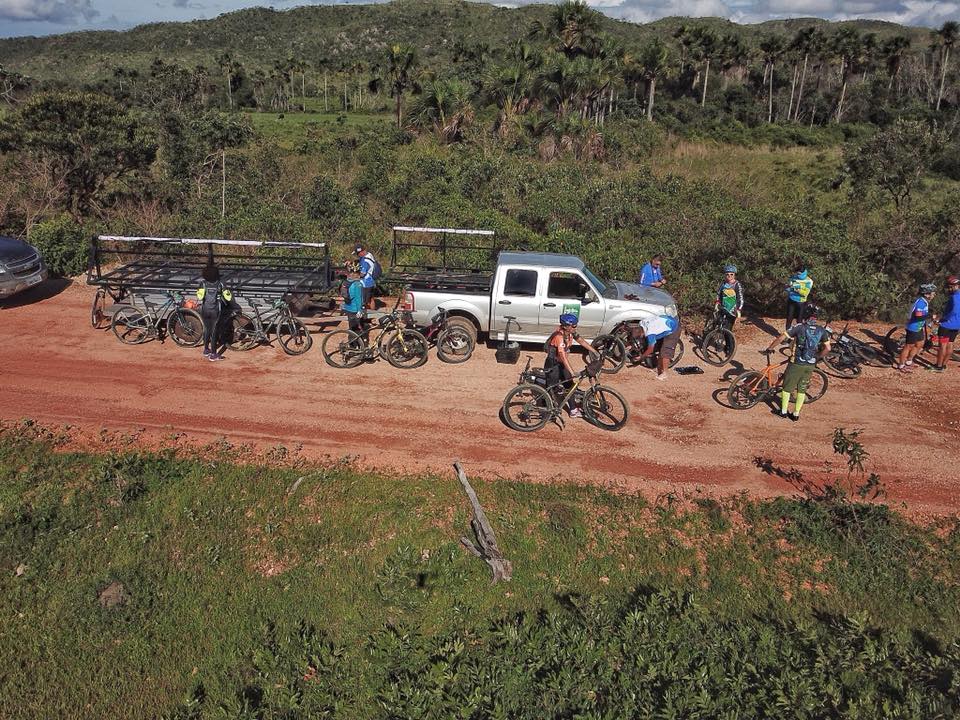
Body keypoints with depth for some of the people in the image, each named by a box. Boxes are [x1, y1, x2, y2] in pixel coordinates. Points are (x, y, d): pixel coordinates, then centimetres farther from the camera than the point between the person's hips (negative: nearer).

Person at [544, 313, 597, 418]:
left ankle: (573, 410, 21)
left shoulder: (571, 333, -7)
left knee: (569, 385, 11)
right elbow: (563, 356, -38)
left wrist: (596, 352, 0)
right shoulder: (559, 336, -32)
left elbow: (582, 341, 4)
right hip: (553, 364, -8)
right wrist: (572, 373, -43)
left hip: (562, 363, 8)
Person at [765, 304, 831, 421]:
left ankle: (783, 411, 21)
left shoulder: (800, 327, -11)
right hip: (810, 365, 3)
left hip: (796, 364, -3)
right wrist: (817, 357, 13)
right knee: (802, 389, 17)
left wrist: (769, 349, -2)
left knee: (787, 387, 14)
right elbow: (827, 348, -3)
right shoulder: (822, 330, -1)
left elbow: (781, 337, -13)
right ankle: (796, 414, 21)